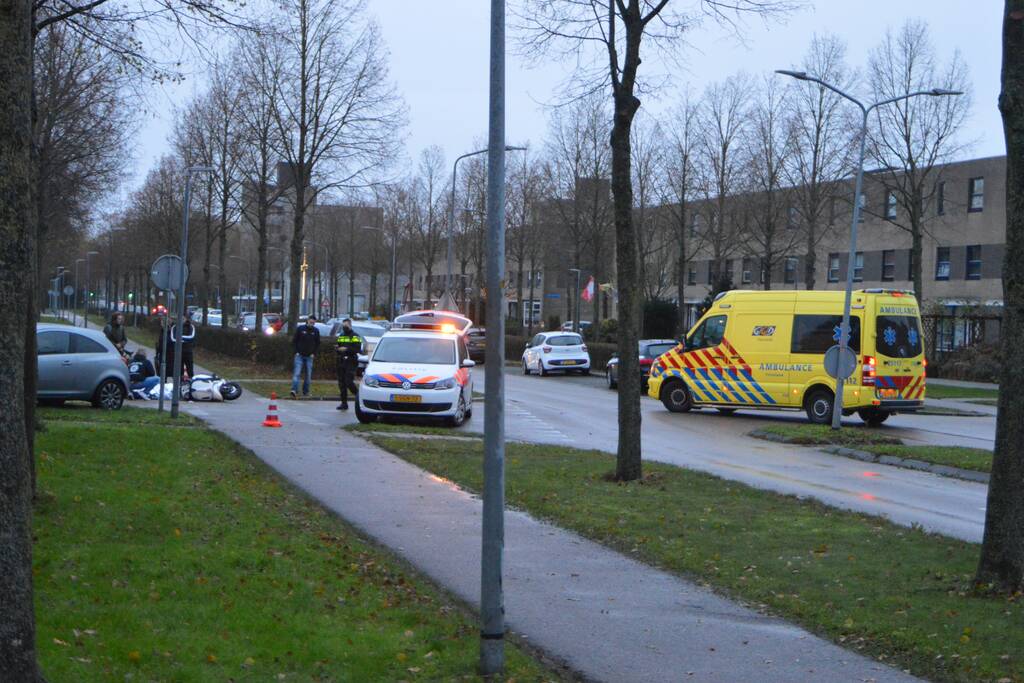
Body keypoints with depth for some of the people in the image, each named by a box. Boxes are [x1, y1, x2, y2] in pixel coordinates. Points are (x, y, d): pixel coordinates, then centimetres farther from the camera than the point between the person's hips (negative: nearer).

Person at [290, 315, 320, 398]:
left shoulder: (316, 331, 4)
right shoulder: (300, 329, -2)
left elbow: (318, 344, 11)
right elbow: (294, 341, 2)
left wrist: (314, 353, 0)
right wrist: (296, 351, -6)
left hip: (309, 357, 3)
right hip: (299, 355, -3)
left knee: (308, 375, 6)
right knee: (296, 373, -13)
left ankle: (305, 391, 16)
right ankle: (294, 390, -21)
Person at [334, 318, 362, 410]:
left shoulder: (355, 337, -2)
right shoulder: (340, 336, 20)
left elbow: (358, 349, -13)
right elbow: (335, 348, 21)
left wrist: (346, 349, -20)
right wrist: (337, 348, -3)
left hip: (350, 362, -7)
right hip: (340, 362, 7)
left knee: (348, 382, -16)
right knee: (341, 383, 4)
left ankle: (357, 394, 9)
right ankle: (344, 403, 9)